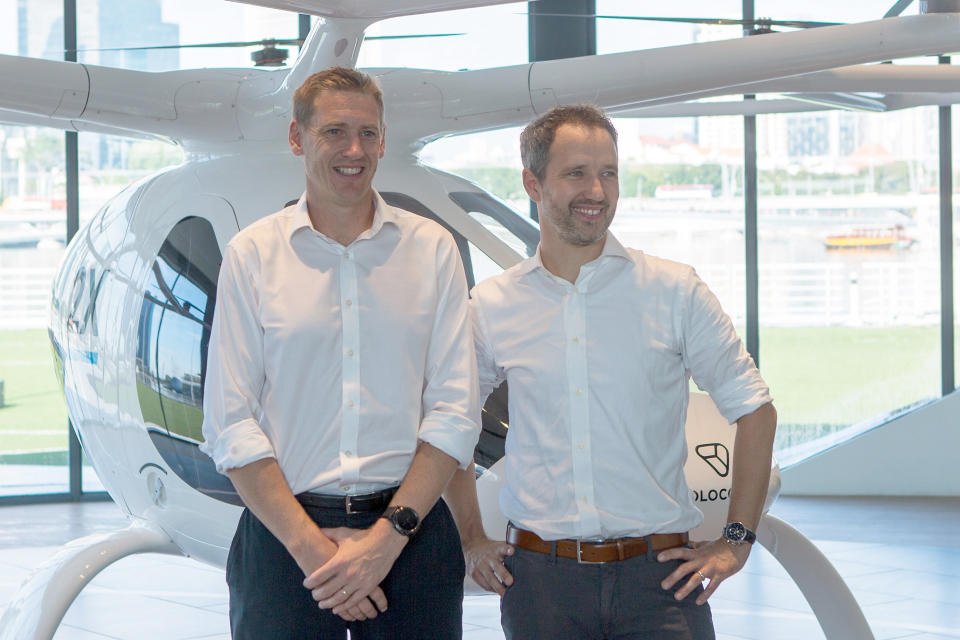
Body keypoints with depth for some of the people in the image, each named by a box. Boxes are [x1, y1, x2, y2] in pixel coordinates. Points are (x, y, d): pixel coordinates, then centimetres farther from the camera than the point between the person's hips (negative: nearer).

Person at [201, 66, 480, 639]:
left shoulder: (433, 249, 5)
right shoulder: (252, 253, 2)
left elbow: (456, 412, -1)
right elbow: (230, 425, -4)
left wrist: (387, 535, -11)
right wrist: (311, 545, -12)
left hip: (411, 534, 1)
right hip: (283, 537, -1)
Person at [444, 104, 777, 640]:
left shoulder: (675, 291, 1)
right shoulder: (492, 306, 4)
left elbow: (754, 410, 5)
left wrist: (736, 541, 1)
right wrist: (472, 540, 12)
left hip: (657, 575, -1)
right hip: (540, 576, 1)